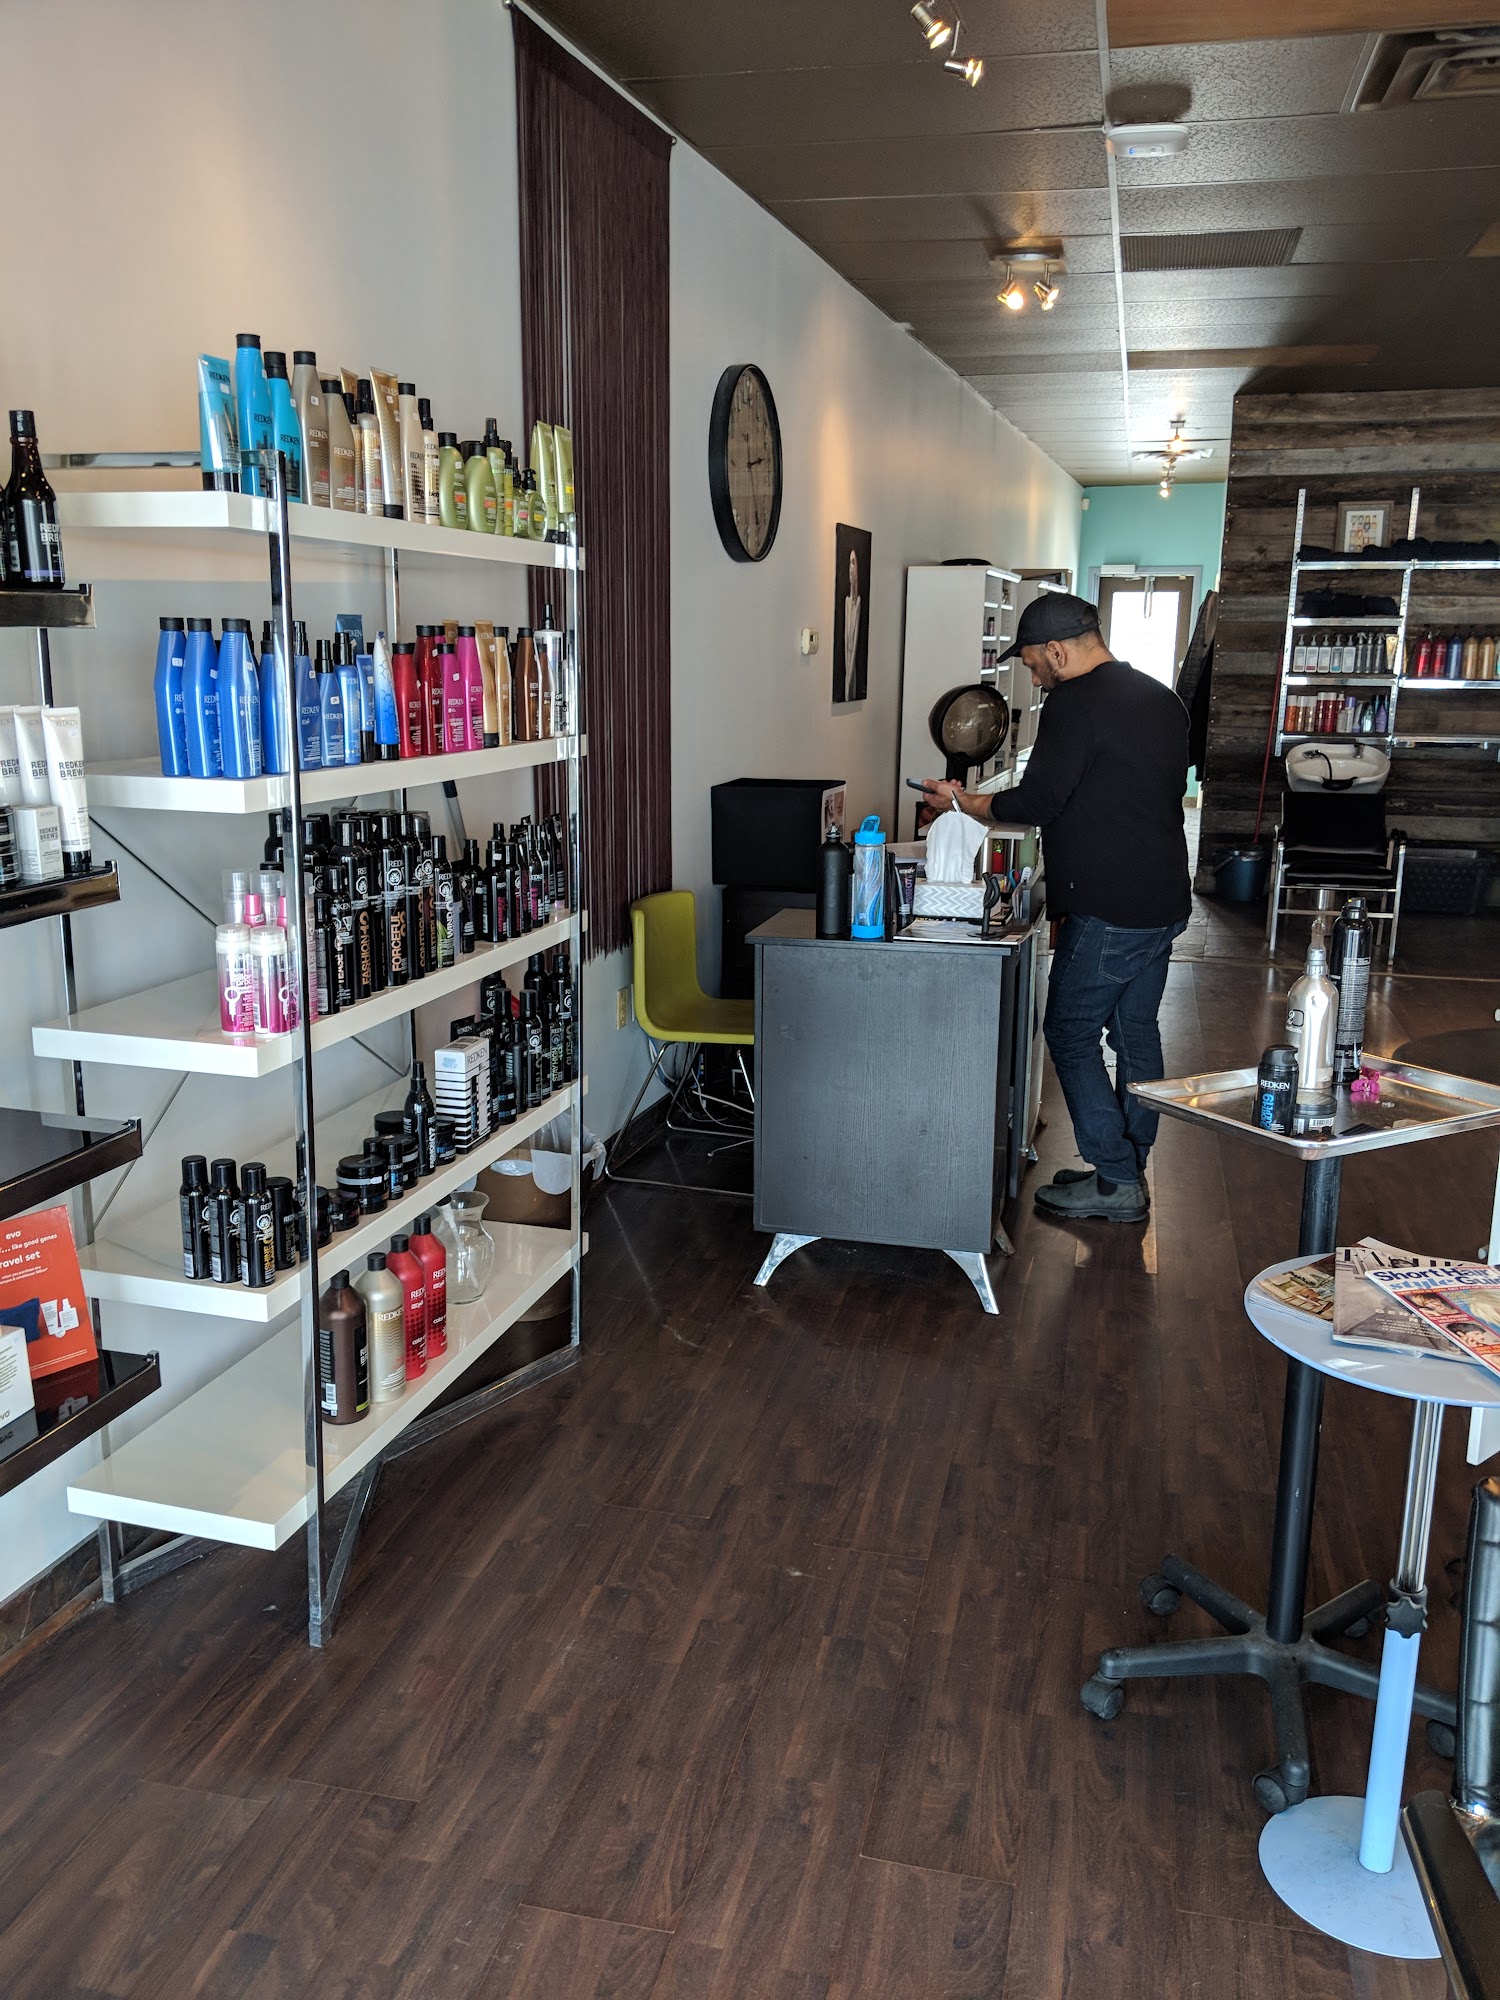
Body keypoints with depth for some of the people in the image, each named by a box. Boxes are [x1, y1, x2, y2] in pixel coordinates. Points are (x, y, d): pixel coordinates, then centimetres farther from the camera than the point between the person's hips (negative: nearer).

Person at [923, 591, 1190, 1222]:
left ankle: (1115, 1180, 2)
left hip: (1106, 910, -9)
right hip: (1163, 903, 9)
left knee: (1071, 1033, 0)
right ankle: (1130, 1171, 22)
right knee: (1136, 1032, 14)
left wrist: (966, 802, -1)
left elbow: (1039, 801, -17)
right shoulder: (1162, 700, 14)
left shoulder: (1075, 702, -14)